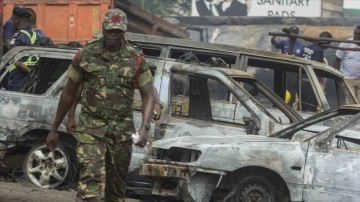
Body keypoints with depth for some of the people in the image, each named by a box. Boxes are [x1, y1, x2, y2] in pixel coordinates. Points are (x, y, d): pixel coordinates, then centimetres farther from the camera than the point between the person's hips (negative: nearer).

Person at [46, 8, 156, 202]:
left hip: (121, 129, 2)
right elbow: (68, 93, 9)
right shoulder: (85, 55, 0)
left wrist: (144, 128, -13)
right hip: (90, 127, -2)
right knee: (91, 176, -17)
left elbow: (148, 95, 3)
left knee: (117, 182, 9)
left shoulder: (136, 59, 1)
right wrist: (54, 129, 11)